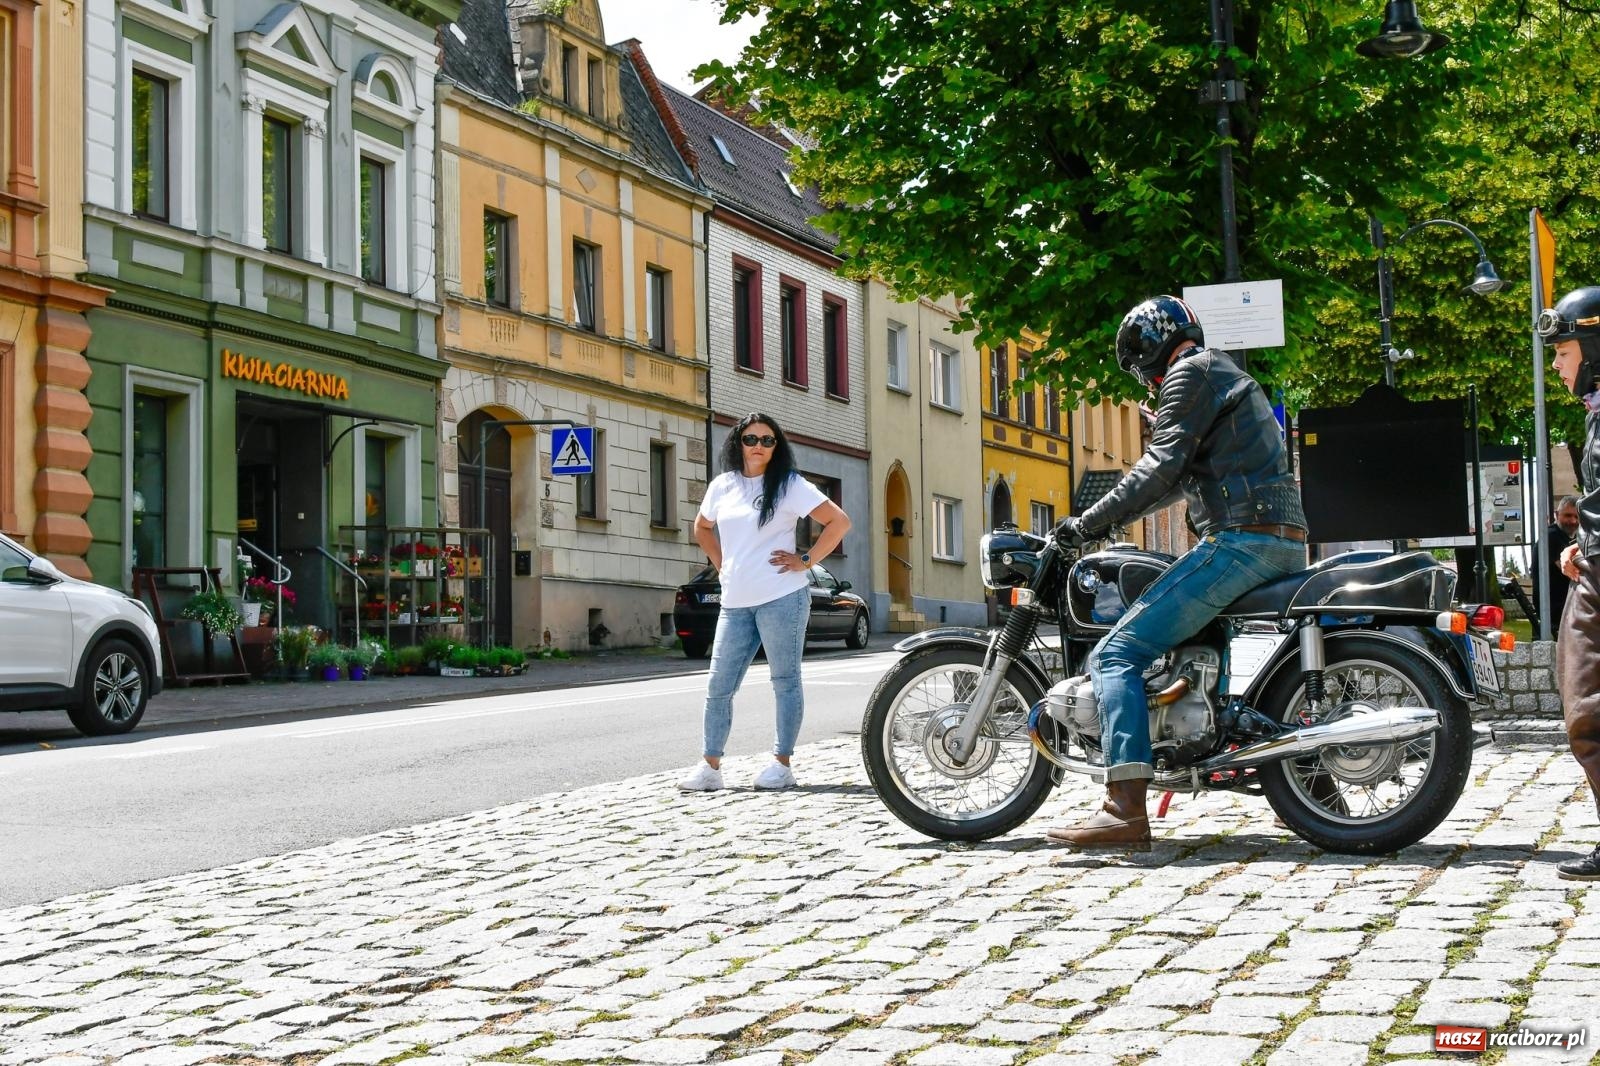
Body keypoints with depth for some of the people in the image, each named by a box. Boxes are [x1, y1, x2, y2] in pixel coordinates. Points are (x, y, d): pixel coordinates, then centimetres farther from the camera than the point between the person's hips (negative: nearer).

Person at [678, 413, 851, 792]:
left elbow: (839, 521, -6)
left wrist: (806, 561, -9)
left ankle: (782, 764, 7)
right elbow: (702, 528, 29)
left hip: (781, 598, -5)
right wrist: (722, 565, 15)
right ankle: (710, 768, 11)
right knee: (718, 686, 4)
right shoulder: (722, 486, 10)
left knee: (785, 681, 1)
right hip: (735, 603, 5)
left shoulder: (789, 485, -3)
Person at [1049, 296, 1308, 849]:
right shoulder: (1224, 373, 30)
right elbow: (1176, 479, 33)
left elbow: (1162, 466, -13)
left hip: (1238, 539, -10)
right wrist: (1104, 518, 29)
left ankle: (1126, 808, -27)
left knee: (1115, 655, -14)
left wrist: (1090, 521, -10)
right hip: (1283, 544, 10)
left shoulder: (1190, 373, -1)